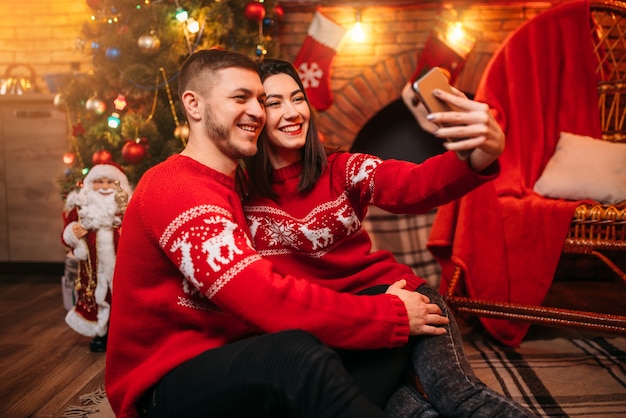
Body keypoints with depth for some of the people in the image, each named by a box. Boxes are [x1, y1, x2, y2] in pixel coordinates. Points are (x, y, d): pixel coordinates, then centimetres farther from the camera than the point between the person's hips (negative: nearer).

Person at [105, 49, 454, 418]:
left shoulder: (232, 185, 15)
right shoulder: (176, 188, -17)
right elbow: (272, 303, -27)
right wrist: (393, 314, -16)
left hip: (230, 366, 9)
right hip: (168, 387, -9)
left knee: (389, 338, -8)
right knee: (301, 354, -39)